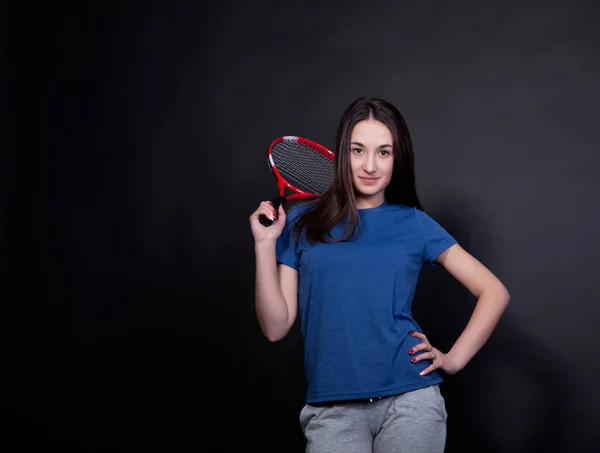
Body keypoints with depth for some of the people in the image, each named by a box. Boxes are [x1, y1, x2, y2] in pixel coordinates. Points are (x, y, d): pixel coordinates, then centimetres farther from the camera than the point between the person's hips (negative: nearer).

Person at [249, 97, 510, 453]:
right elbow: (276, 327, 0)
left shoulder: (414, 223, 4)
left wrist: (454, 359, 0)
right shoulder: (301, 223, 5)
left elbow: (495, 293, 8)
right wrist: (265, 244, -7)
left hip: (411, 401, 0)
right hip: (331, 411, 0)